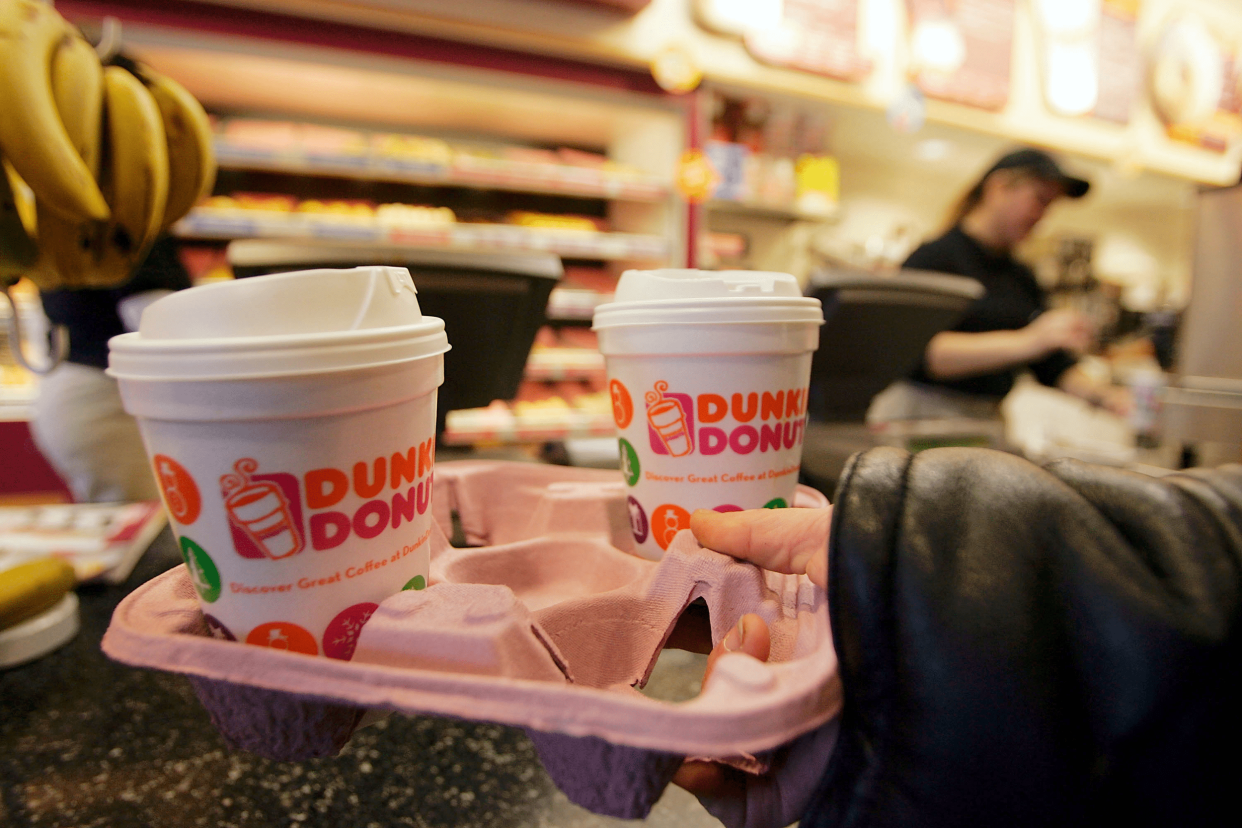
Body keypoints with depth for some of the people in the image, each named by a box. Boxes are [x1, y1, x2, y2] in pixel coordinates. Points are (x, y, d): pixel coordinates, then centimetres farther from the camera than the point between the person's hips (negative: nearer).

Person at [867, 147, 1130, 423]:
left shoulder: (1021, 277, 19)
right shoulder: (932, 257, -6)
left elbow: (1053, 364, 19)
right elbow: (918, 351, -23)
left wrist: (1103, 394, 0)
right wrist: (1025, 342, -29)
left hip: (989, 418, 8)